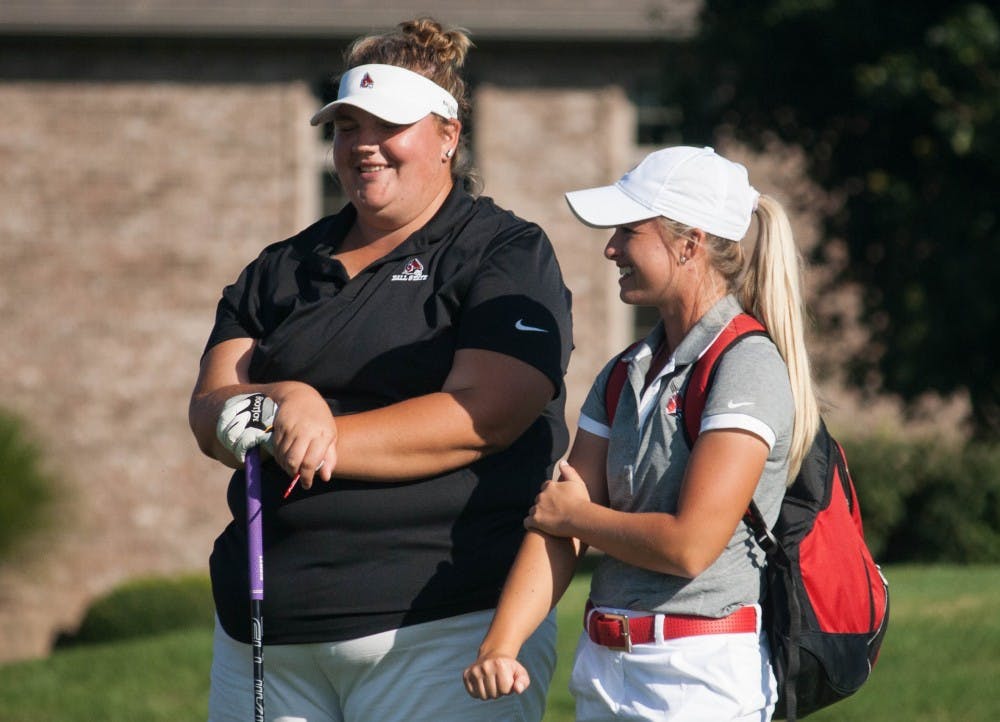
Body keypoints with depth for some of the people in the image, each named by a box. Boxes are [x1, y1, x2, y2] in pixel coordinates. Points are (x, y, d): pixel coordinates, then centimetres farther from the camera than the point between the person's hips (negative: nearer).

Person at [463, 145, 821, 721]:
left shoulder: (747, 367, -10)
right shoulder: (624, 377, 14)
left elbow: (689, 545, -18)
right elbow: (554, 523, 6)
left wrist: (576, 515, -2)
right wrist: (500, 644, -9)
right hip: (605, 672, 8)